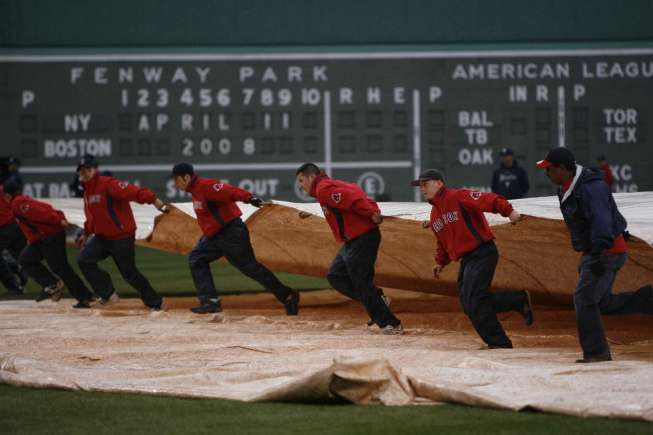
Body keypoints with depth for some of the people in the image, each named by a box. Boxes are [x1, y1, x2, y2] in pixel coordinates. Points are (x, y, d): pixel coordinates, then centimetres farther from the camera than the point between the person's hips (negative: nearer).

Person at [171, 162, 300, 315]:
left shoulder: (205, 186, -18)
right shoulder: (195, 189, 11)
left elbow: (229, 191, -32)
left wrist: (249, 198, -46)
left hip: (231, 233, -10)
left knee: (251, 267, -7)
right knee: (196, 259, 8)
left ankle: (288, 296, 0)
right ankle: (210, 301, 5)